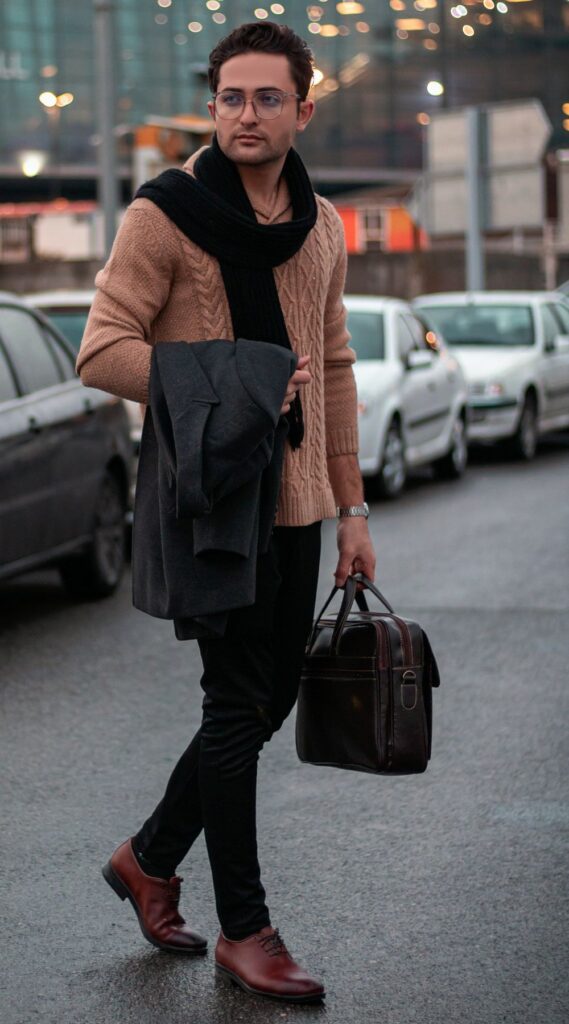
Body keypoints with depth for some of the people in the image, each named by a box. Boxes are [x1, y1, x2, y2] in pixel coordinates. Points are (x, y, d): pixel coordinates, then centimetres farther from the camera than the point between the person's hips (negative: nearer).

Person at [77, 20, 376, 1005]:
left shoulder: (320, 225, 11)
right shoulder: (163, 216, -9)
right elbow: (102, 353, -13)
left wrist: (350, 506, 14)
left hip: (295, 500, 7)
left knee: (269, 699, 12)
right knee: (239, 704, -2)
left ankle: (150, 857, 31)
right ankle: (244, 930, 11)